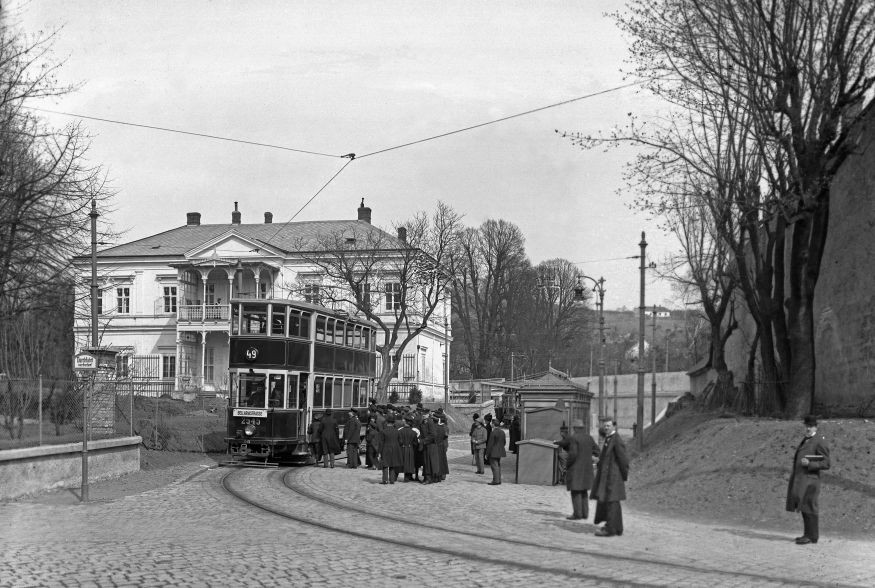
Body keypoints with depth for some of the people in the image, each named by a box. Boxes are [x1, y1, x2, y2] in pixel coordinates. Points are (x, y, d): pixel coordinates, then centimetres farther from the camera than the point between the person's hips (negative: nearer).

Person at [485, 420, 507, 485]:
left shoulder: (493, 433, -17)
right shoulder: (502, 432, 6)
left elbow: (490, 444, -17)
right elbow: (504, 442, 13)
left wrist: (487, 453, -11)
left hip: (493, 452, -8)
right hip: (500, 452, 8)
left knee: (494, 466, -5)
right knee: (498, 466, 14)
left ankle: (495, 480, -7)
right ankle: (499, 480, 17)